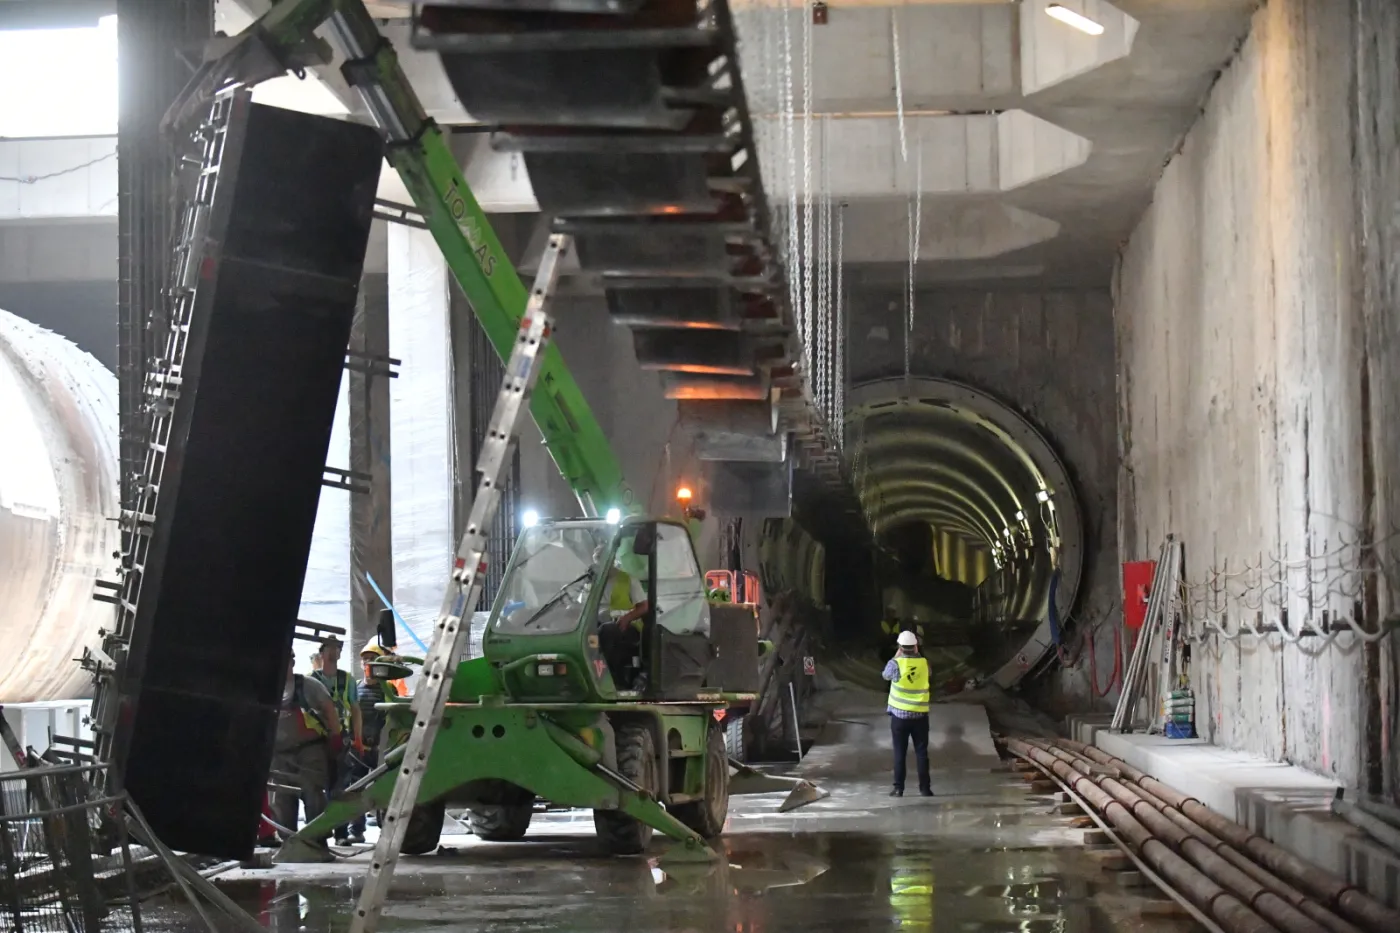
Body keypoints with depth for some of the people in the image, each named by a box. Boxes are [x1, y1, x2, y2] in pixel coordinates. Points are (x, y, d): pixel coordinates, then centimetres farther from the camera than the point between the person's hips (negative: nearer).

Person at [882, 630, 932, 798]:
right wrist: (917, 654, 18)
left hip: (900, 714, -2)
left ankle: (898, 788, 4)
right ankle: (924, 788, 5)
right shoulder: (924, 663, -4)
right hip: (920, 715, 2)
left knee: (900, 753, 4)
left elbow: (886, 675, 9)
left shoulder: (896, 663, -11)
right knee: (921, 752, 6)